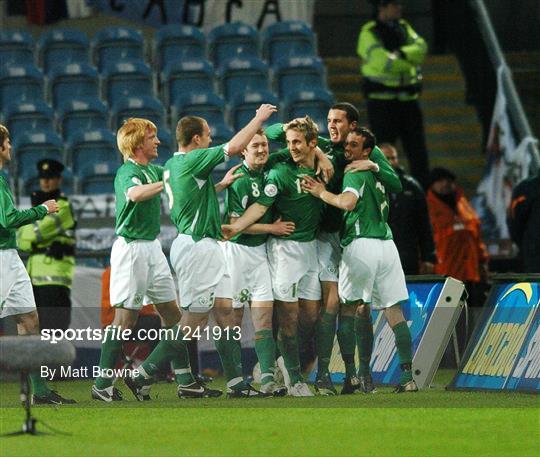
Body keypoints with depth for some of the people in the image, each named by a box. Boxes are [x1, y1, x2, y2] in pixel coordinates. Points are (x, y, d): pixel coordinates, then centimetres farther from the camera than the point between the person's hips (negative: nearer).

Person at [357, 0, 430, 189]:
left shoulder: (404, 28, 13)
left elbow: (421, 48, -3)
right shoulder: (369, 33, -8)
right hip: (382, 101, -6)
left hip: (408, 100, 6)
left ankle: (425, 190, 13)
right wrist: (410, 62, -7)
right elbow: (382, 61, -20)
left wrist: (400, 54, -19)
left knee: (417, 148, 8)